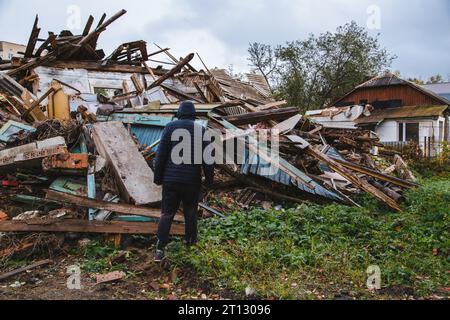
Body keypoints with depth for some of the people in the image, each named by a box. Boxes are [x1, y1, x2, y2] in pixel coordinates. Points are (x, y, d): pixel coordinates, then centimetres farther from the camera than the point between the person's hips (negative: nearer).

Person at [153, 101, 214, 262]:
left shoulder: (170, 127, -2)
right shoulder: (201, 130, -1)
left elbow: (161, 154, -6)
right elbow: (207, 158, -4)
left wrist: (157, 176, 2)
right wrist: (209, 179, 6)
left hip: (171, 179, 0)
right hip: (192, 180, 0)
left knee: (167, 214, 5)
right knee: (190, 211, 20)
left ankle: (160, 249, -2)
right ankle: (190, 240, 34)